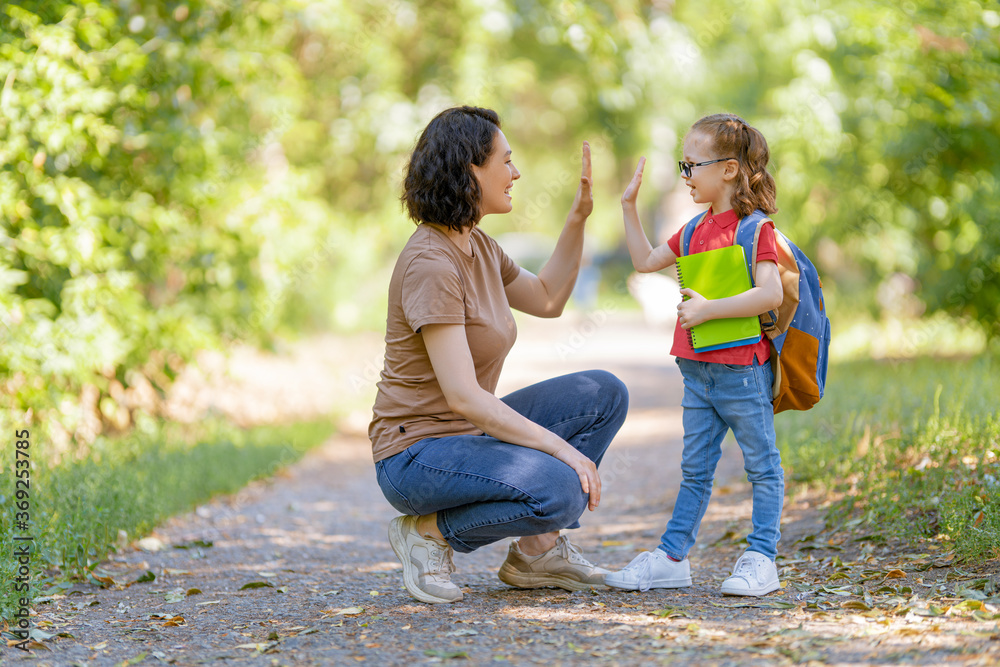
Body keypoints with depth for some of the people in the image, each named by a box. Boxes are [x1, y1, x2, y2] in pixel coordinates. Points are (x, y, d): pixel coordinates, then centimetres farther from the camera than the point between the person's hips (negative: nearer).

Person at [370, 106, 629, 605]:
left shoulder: (476, 245, 7)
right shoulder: (430, 263, -22)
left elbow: (546, 300, 23)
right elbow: (462, 396, -28)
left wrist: (578, 219, 12)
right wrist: (562, 449, -26)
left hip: (470, 433, 10)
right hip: (417, 452, -10)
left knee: (605, 394, 4)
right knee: (558, 491, -30)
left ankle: (536, 551, 7)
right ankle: (431, 531, -6)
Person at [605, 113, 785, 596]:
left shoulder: (755, 229, -12)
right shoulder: (695, 230, 14)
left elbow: (770, 294, -23)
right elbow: (645, 262, 25)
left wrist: (708, 309, -23)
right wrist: (629, 207, 19)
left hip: (743, 370, -8)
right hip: (699, 370, 8)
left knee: (761, 465, 3)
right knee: (695, 469, 13)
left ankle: (761, 559, 8)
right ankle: (671, 558, 17)